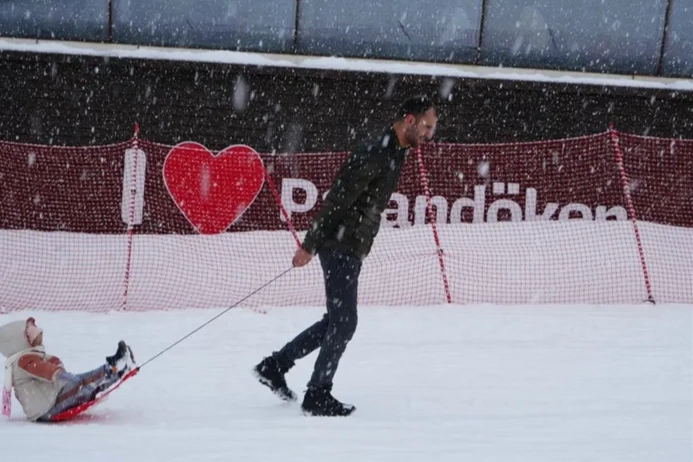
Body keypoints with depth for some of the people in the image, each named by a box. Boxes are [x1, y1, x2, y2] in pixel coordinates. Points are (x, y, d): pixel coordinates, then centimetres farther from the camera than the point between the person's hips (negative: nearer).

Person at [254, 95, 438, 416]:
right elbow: (337, 200, -21)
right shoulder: (374, 154, -20)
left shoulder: (394, 154, 12)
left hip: (352, 249, 10)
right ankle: (317, 396, 4)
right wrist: (309, 245, -21)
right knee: (344, 321, -5)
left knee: (338, 320, 14)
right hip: (341, 247, -10)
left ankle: (274, 366, 22)